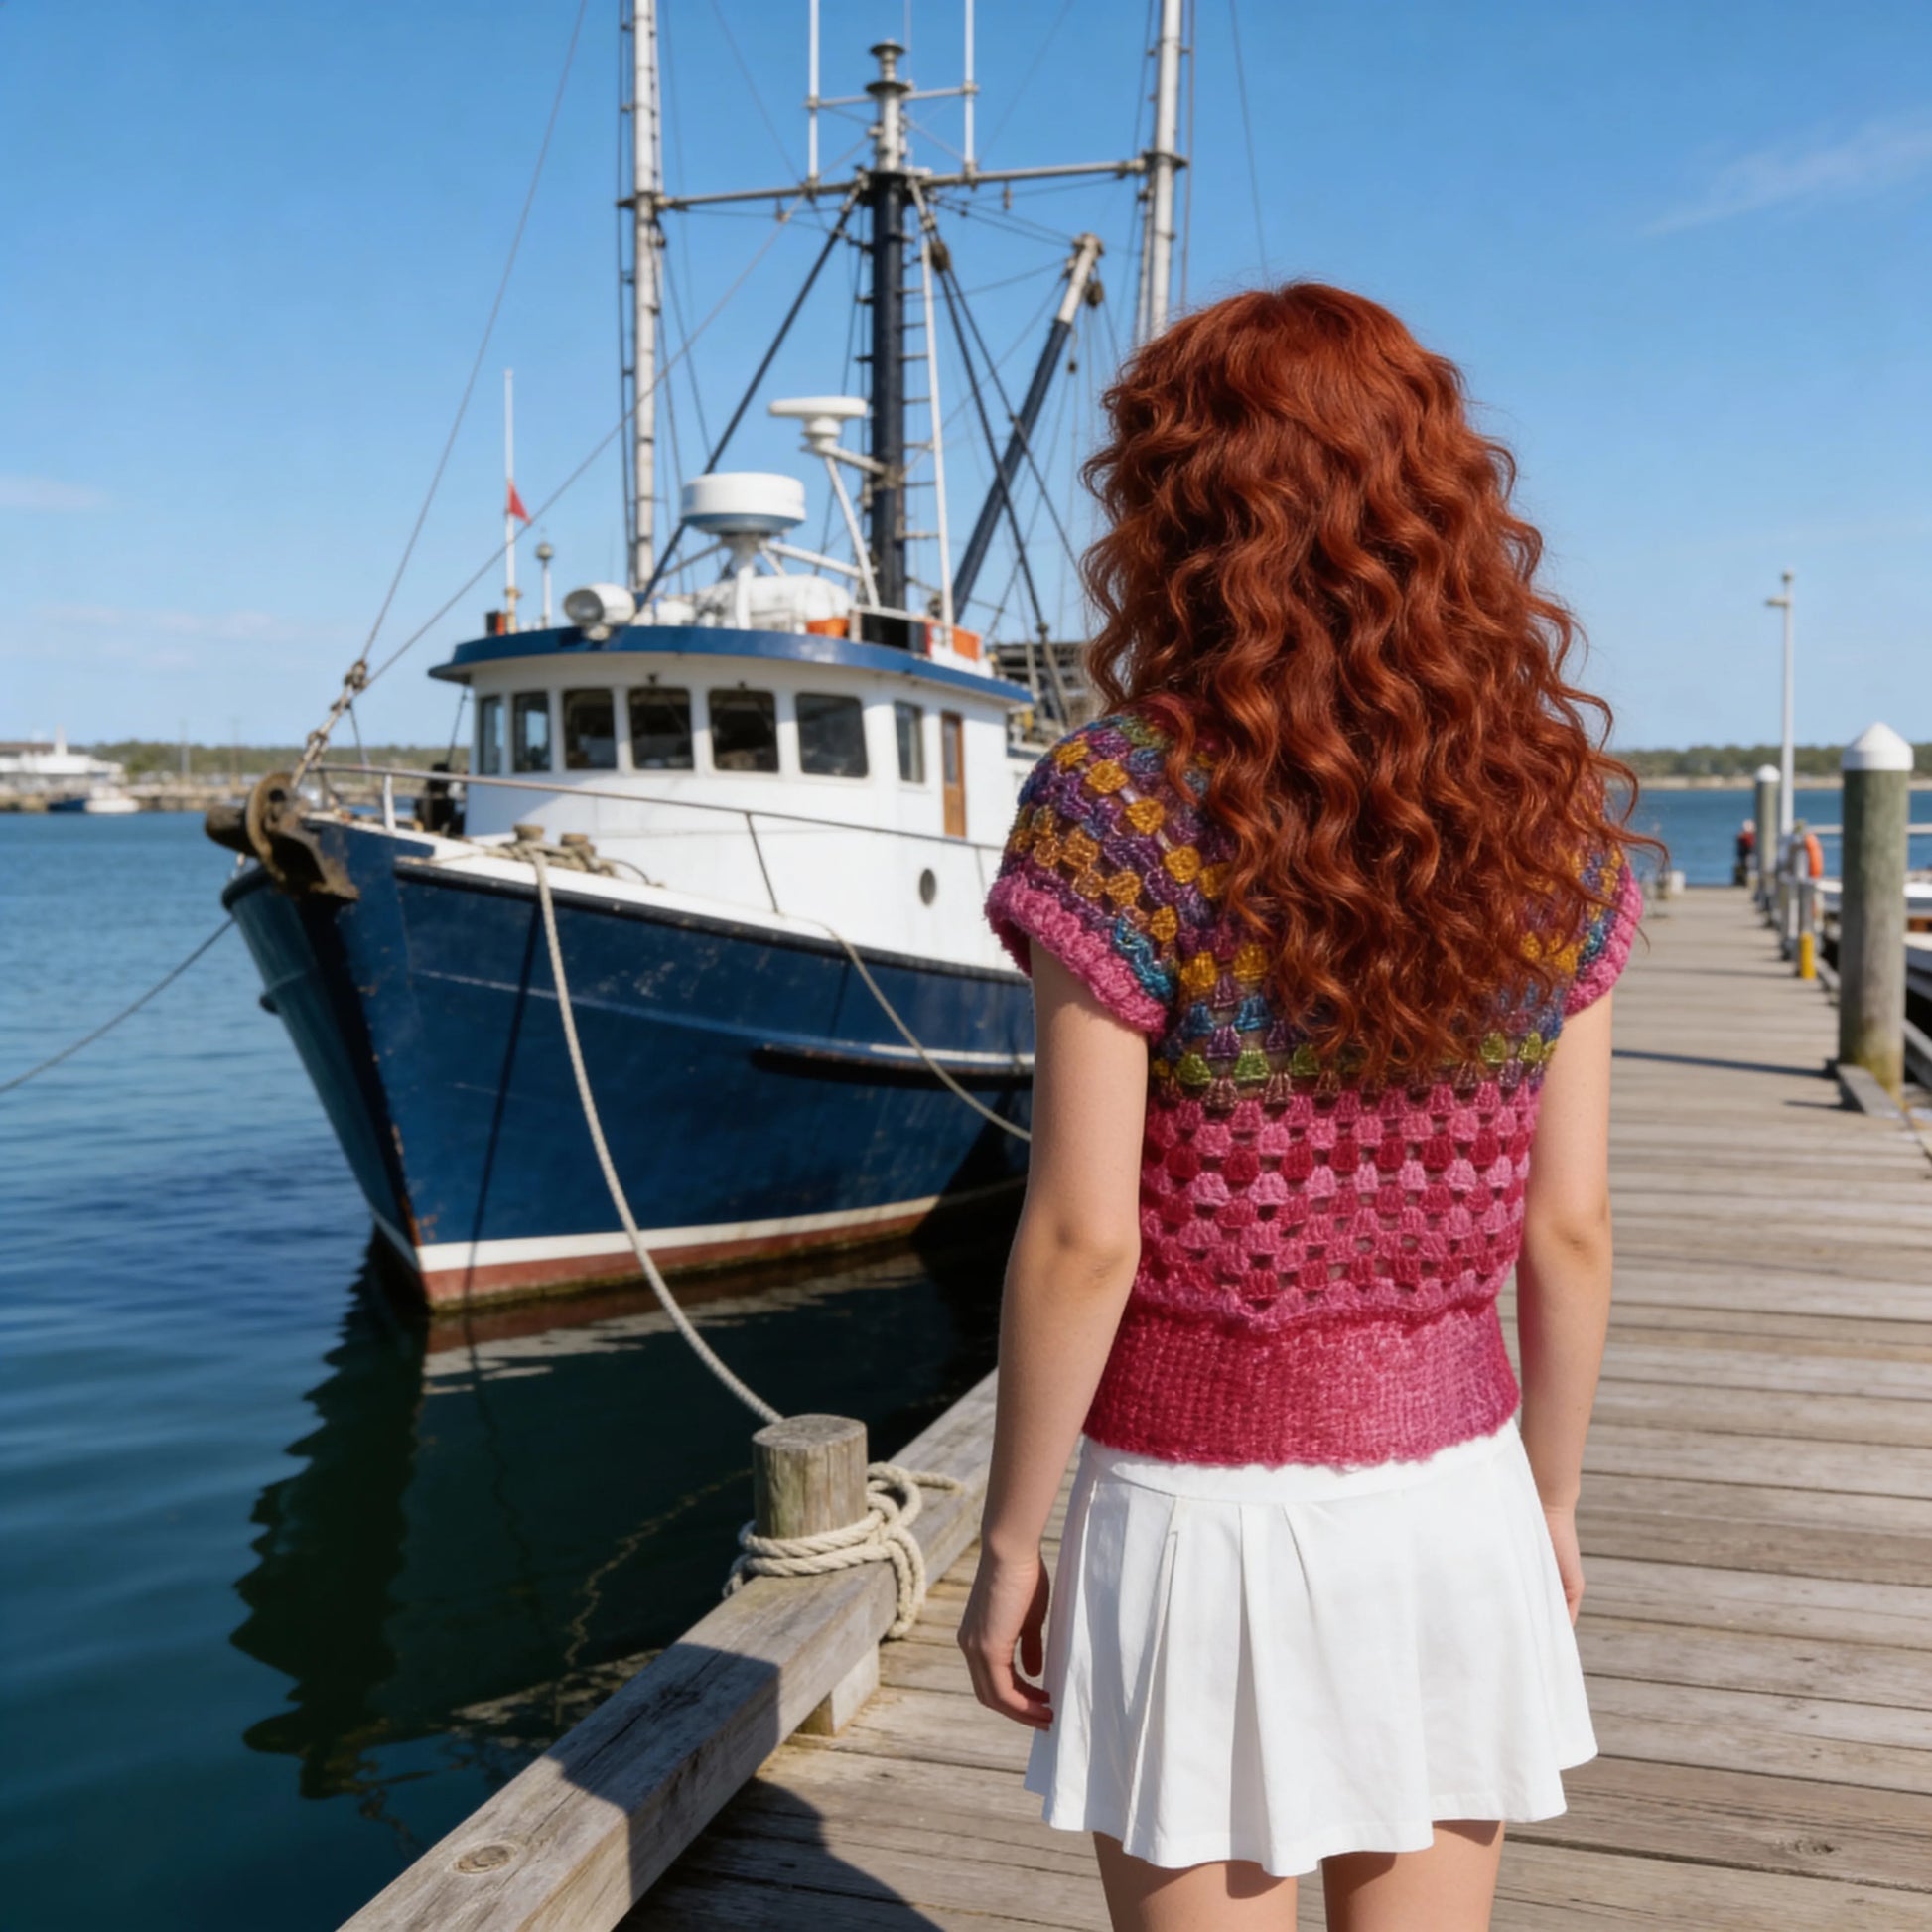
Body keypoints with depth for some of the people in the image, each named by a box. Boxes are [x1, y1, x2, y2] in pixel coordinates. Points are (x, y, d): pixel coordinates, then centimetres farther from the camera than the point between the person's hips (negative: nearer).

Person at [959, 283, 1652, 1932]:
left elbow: (1082, 1238, -16)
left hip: (1205, 1505, -4)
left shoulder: (1124, 805, -15)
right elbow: (1571, 1227, 1)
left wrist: (1009, 1539, -3)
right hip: (1455, 1498, 4)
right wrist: (1549, 1498, 14)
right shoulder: (1549, 808, -3)